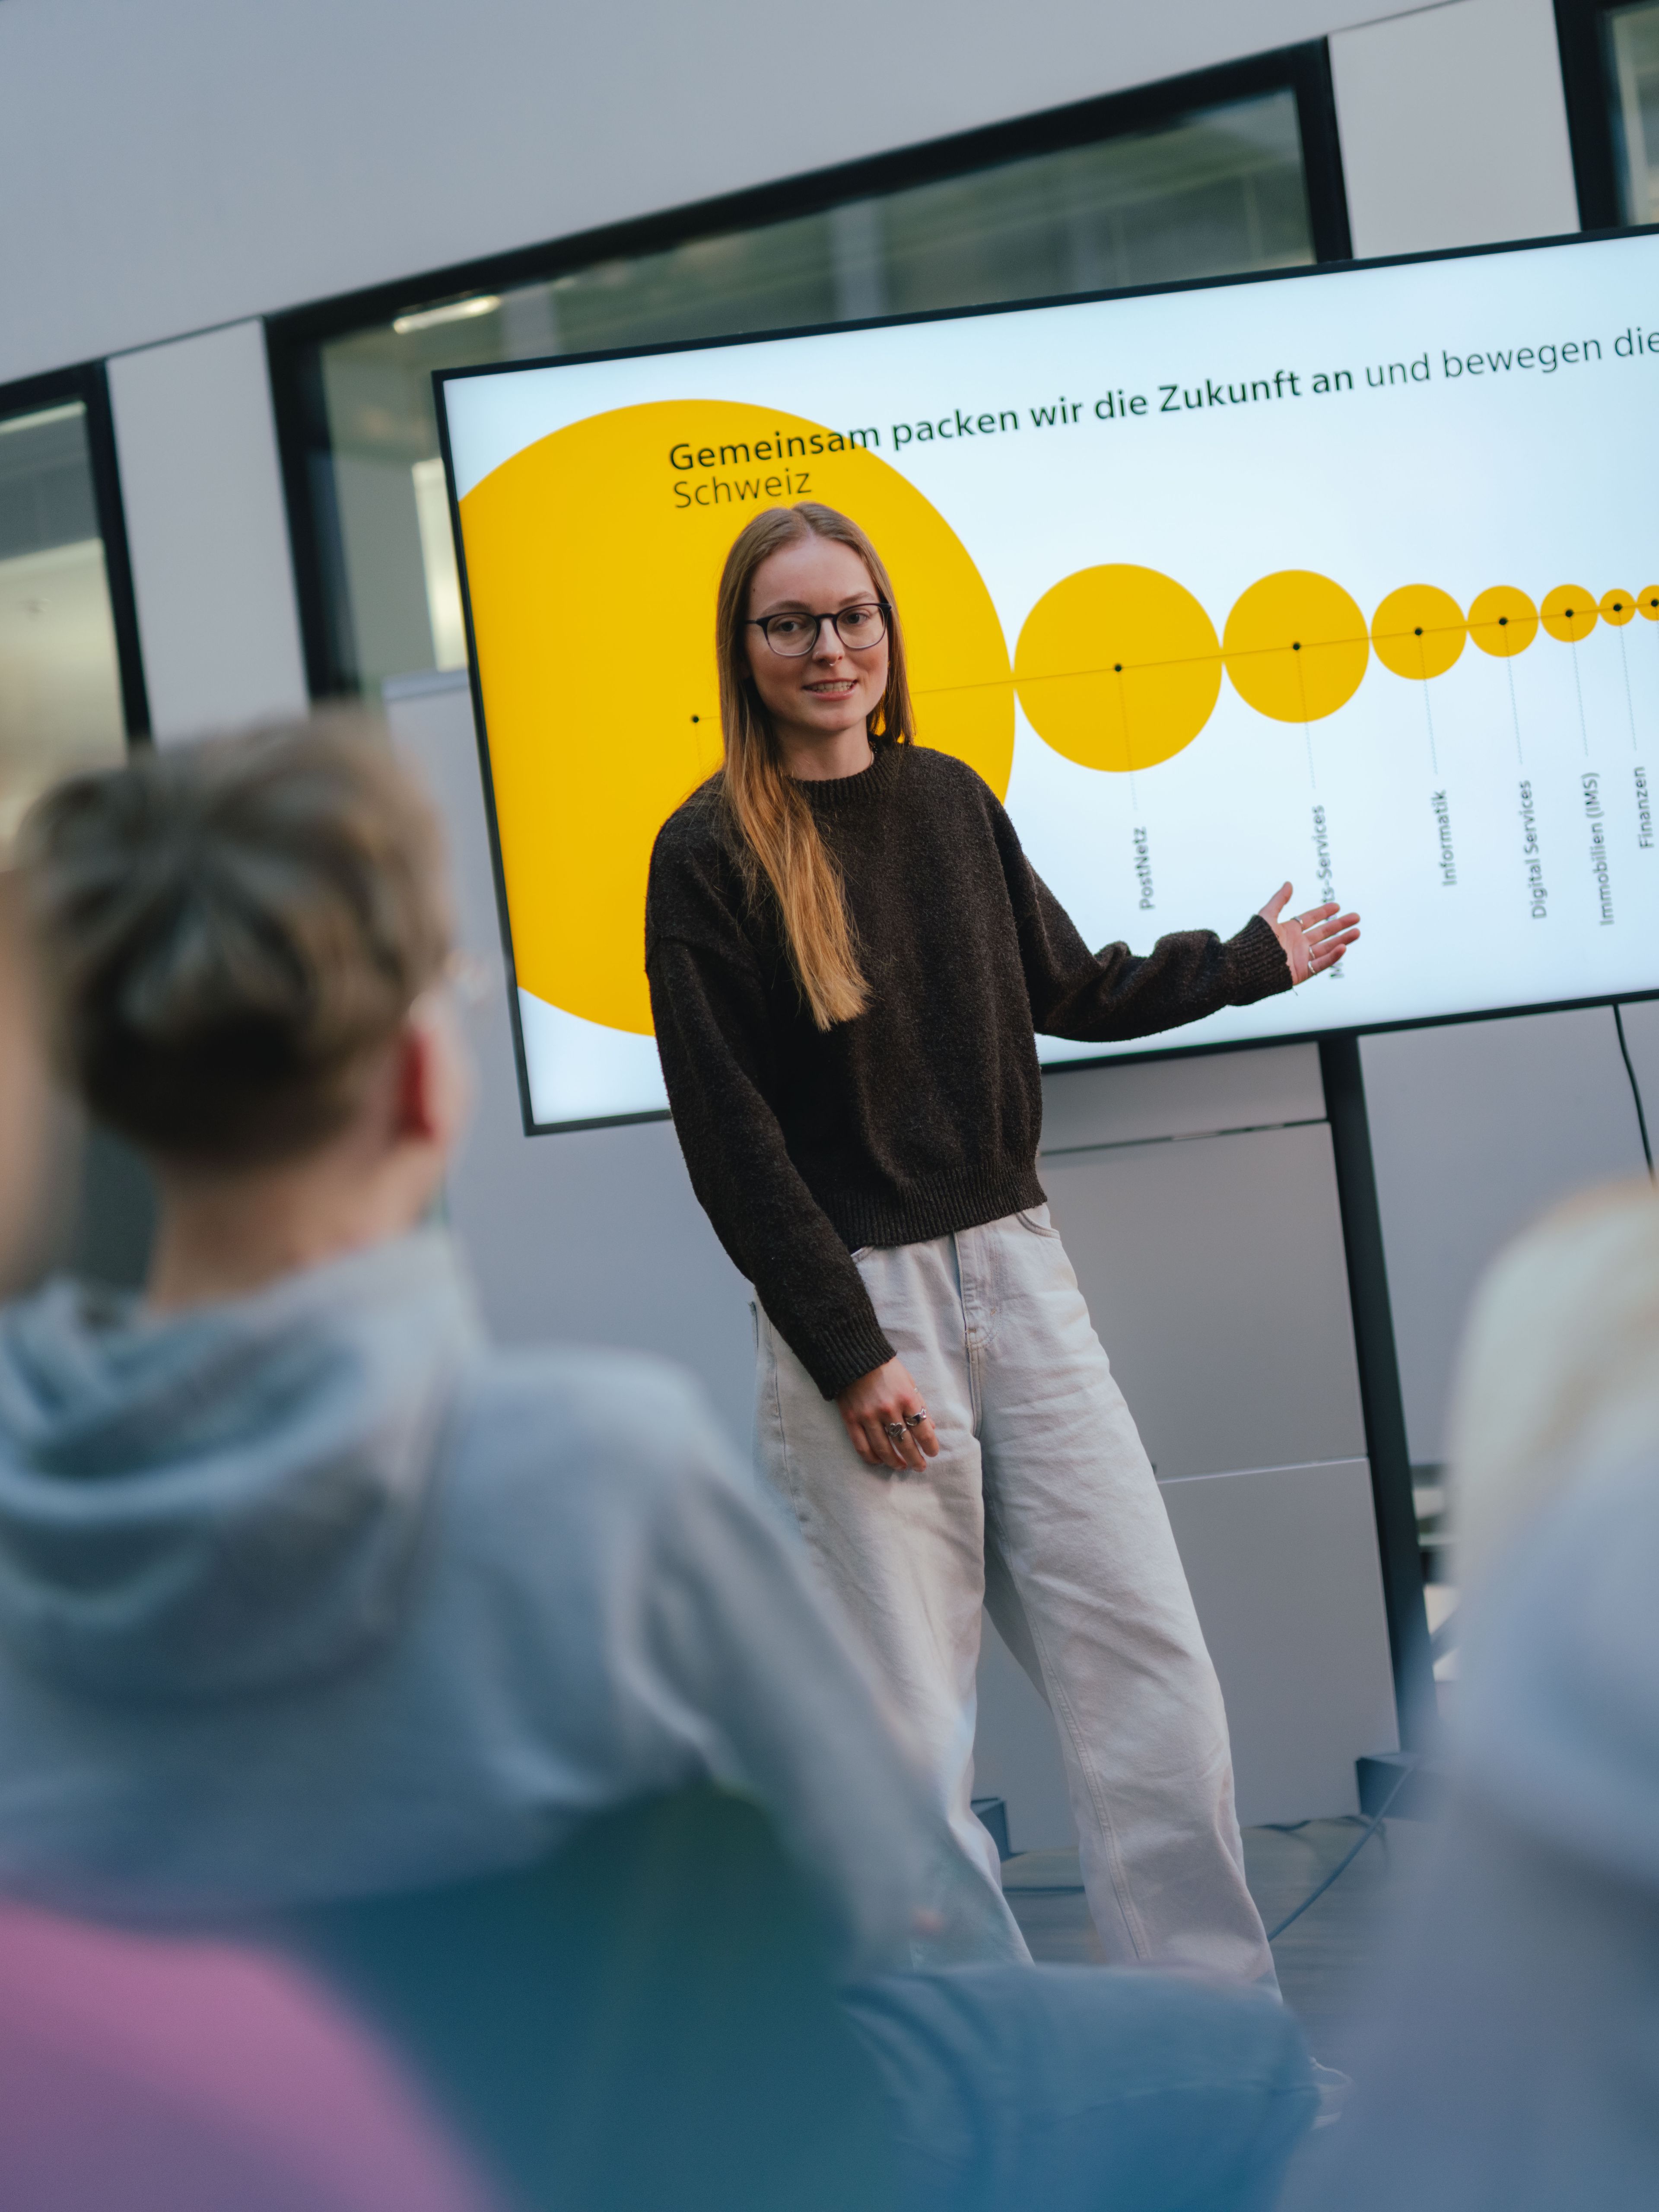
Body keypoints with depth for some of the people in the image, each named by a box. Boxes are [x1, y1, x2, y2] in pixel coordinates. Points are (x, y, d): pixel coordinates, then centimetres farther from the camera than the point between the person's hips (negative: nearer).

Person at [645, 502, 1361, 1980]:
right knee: (913, 1722, -1)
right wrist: (848, 1354, -12)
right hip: (852, 1302, -5)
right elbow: (727, 1135, -8)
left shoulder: (951, 799, 9)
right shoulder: (710, 853, -6)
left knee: (1154, 1670, 2)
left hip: (1017, 1272, 5)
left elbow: (1068, 991, 24)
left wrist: (1253, 962, 36)